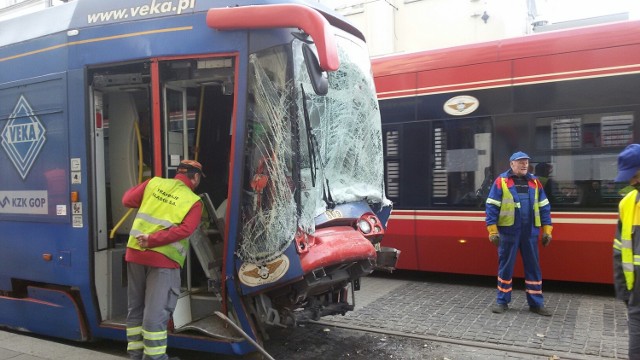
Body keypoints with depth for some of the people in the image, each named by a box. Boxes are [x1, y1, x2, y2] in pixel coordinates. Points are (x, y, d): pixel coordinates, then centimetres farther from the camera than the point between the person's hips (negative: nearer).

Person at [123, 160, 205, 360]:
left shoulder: (154, 183, 6)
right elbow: (184, 230, -17)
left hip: (135, 253, 5)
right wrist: (153, 240, -16)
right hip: (163, 260, -5)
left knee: (136, 308, 17)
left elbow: (127, 200, 9)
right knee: (155, 313, 0)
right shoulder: (194, 201, -3)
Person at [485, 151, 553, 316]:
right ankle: (502, 301, 17)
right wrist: (493, 231, -11)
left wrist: (547, 230, 6)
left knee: (533, 266, 8)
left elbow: (544, 207, 12)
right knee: (505, 266, 5)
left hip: (530, 232, 4)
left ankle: (536, 303, 19)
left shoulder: (534, 182, 10)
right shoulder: (501, 181, -3)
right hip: (508, 231, -3)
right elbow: (491, 206, -5)